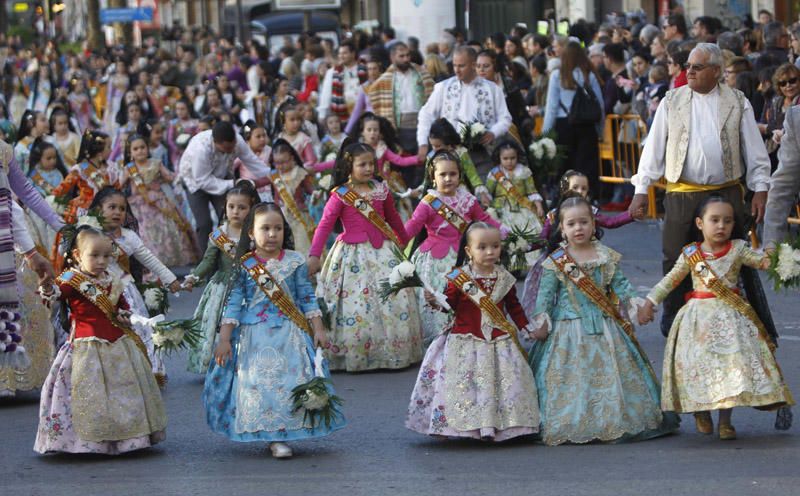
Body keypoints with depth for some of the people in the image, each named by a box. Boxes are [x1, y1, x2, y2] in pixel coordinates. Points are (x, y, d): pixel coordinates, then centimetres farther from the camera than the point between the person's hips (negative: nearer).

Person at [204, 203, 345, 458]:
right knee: (258, 382, -5)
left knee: (293, 379, -5)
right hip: (255, 335, -1)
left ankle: (283, 433, 5)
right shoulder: (244, 266, -2)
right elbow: (234, 303, 0)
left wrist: (318, 329, 2)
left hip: (290, 334, 1)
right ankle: (274, 438, 2)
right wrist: (224, 339, -4)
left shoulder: (294, 262, 2)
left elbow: (307, 298, 7)